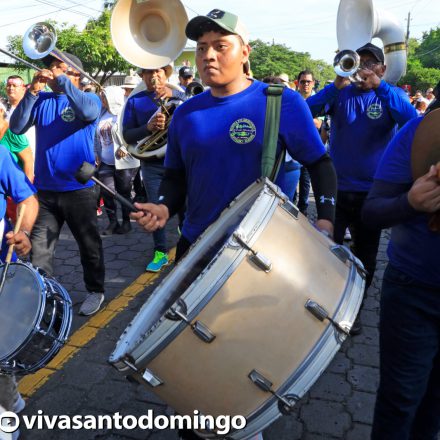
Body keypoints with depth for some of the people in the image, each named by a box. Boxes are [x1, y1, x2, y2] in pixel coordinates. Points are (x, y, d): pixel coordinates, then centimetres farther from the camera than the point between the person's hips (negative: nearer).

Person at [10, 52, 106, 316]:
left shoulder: (90, 98, -1)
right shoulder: (42, 101, 8)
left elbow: (89, 113, -25)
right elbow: (17, 127, -5)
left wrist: (62, 81, -20)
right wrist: (32, 92, -13)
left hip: (79, 187, -3)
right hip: (44, 188, 4)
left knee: (88, 243, 11)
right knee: (39, 247, 8)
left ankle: (96, 290, 26)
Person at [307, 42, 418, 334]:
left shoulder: (393, 95, -1)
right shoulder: (340, 93, 1)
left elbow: (412, 120, -21)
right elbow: (307, 110, -16)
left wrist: (379, 85, -24)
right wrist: (339, 83, -26)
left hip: (373, 192, 0)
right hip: (335, 187, 0)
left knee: (365, 256, 13)